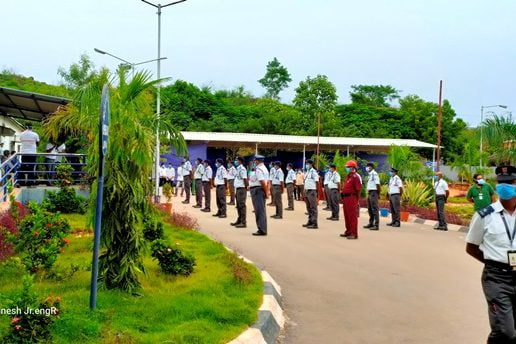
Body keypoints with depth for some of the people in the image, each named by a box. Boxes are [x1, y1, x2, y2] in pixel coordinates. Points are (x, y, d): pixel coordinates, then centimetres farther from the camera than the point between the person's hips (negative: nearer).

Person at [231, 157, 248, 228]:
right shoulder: (237, 169, 15)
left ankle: (243, 222, -4)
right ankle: (239, 220, 26)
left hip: (241, 189, -10)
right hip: (237, 189, 10)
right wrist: (235, 191, 17)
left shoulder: (242, 169, -14)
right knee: (238, 206, 16)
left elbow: (245, 179, -19)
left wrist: (246, 187, -16)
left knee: (242, 206, -7)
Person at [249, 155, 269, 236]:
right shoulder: (264, 168, 16)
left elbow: (263, 182, -23)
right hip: (262, 190, 10)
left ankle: (262, 230, -5)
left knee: (259, 210, -7)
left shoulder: (258, 169, -17)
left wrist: (266, 192, -16)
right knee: (262, 210, 14)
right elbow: (267, 182, 14)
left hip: (257, 190, -10)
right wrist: (267, 192, 11)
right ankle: (262, 229, 21)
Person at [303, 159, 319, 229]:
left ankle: (314, 224, -5)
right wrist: (305, 191, 15)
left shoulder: (314, 172, -11)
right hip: (307, 191, 9)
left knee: (313, 208, -6)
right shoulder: (307, 172, 15)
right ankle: (310, 222, 23)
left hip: (312, 191, -9)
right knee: (308, 207, 14)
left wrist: (315, 191, -15)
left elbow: (317, 182, -13)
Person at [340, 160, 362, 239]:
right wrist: (343, 198, 17)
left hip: (351, 198, -10)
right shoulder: (348, 176, 17)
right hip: (346, 198, 10)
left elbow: (358, 190, -14)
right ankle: (348, 231, 27)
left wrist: (357, 200, -15)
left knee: (352, 216, -6)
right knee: (347, 216, 16)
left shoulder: (355, 177, -12)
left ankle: (354, 234, -2)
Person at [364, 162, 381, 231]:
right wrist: (368, 193, 13)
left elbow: (378, 185, -18)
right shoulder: (369, 174, 15)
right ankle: (371, 223, 25)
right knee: (370, 209, 16)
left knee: (375, 209, -8)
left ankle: (376, 225, -7)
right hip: (369, 192, 10)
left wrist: (378, 194, -13)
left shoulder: (374, 174, -15)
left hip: (373, 192, -10)